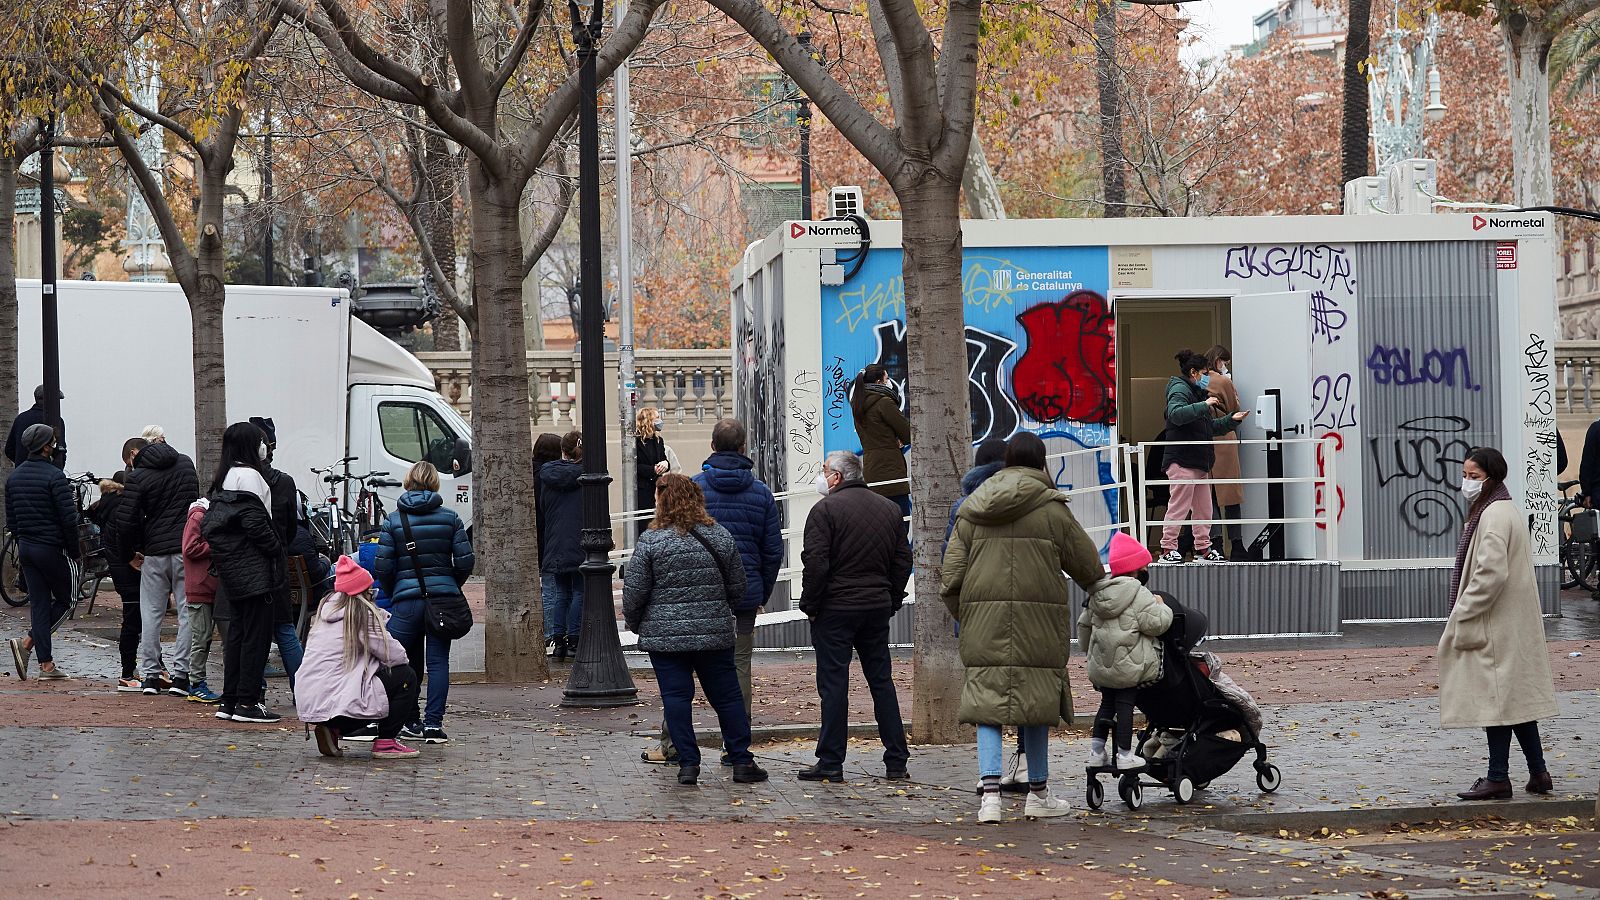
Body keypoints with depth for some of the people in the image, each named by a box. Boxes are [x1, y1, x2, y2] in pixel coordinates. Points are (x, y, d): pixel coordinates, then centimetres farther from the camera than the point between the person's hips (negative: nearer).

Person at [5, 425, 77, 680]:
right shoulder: (53, 476, -14)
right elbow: (69, 517, -17)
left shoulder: (14, 477, 9)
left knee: (39, 604, 8)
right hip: (50, 549, -7)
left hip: (25, 547, 7)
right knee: (65, 600, 7)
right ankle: (27, 643, -10)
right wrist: (73, 549, -5)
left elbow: (10, 518, 14)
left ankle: (47, 666, 3)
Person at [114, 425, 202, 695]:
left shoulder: (138, 476, -5)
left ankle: (150, 675, 8)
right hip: (187, 550, 1)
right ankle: (181, 675, 0)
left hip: (154, 552, -1)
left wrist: (128, 553, 5)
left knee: (151, 613, 7)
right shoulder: (186, 464, 6)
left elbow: (126, 519, -10)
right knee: (187, 612, 4)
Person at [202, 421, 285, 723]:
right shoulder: (248, 475, -12)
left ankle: (229, 700, 14)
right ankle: (247, 701, -7)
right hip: (253, 567, -10)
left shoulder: (224, 477, 17)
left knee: (236, 631, 12)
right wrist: (276, 550, -10)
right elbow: (255, 522, -19)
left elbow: (209, 525, 19)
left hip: (232, 567, 10)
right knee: (256, 633, -7)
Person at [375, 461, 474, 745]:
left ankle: (408, 723, 14)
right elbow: (465, 561, -1)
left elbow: (383, 565, -3)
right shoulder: (450, 518, 2)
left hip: (407, 600, -1)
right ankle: (433, 724, -5)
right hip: (443, 597, 1)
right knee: (438, 662, 2)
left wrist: (392, 594, 13)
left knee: (405, 666, 11)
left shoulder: (394, 520, 0)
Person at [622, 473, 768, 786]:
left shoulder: (651, 541, -9)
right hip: (715, 634, 3)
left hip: (665, 635, -3)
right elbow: (737, 588, 10)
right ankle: (742, 762, 11)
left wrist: (634, 623, 11)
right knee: (727, 696, 10)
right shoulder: (721, 537, 3)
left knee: (676, 699, 3)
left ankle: (688, 764, 0)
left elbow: (634, 591, -7)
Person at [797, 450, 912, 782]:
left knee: (833, 683, -2)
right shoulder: (889, 509, 10)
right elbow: (903, 559, 13)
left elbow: (815, 563, -15)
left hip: (835, 607, -6)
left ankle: (830, 762, -1)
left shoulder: (825, 509, -10)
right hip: (878, 607, 6)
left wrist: (810, 605, -5)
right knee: (881, 680, 11)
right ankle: (896, 760, 11)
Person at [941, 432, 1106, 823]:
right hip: (1038, 620, -2)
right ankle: (1038, 794, 18)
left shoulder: (972, 512, 8)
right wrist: (1096, 581, 29)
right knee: (1036, 701, 8)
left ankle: (990, 791, -12)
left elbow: (950, 578, 7)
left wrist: (965, 616, 20)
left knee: (986, 703, 2)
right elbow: (1088, 567, 7)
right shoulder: (1051, 509, -2)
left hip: (984, 618, 2)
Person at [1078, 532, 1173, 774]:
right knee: (1125, 704, -1)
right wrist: (1161, 607, 2)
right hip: (1130, 665, -6)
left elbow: (1084, 624, 20)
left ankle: (1096, 750, 17)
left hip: (1102, 664, 6)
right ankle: (1124, 755, 2)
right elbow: (1156, 623, -18)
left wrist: (1087, 649, 35)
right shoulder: (1138, 594, -13)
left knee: (1107, 703, 17)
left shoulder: (1097, 594, 10)